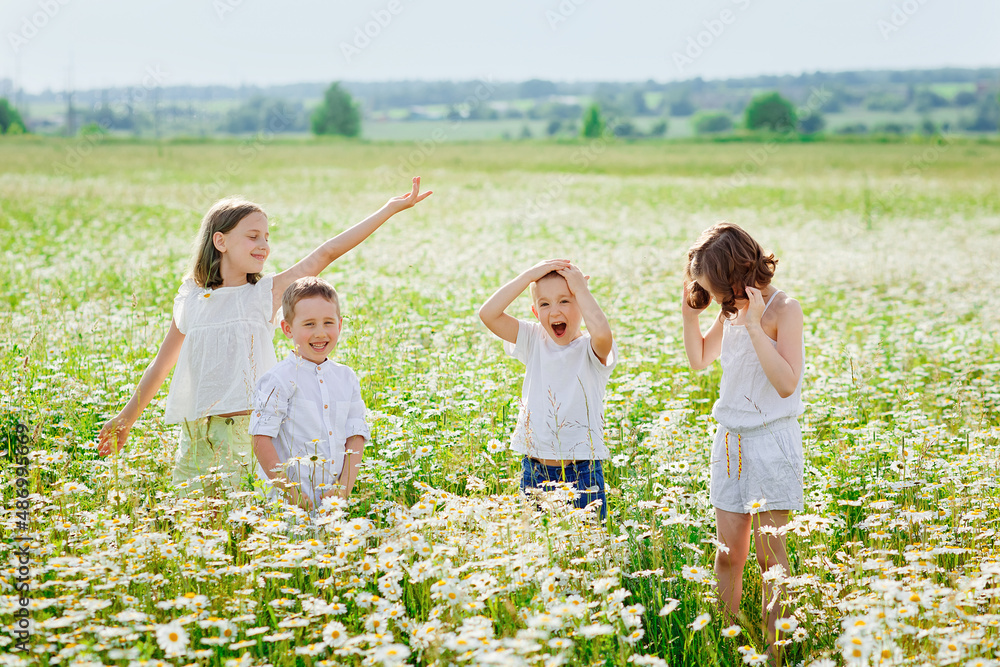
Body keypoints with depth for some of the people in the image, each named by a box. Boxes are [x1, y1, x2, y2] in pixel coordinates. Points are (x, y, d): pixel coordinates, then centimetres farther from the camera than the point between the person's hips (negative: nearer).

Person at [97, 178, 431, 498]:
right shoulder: (190, 301, 8)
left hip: (248, 429, -3)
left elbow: (326, 253, -5)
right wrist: (126, 418, 26)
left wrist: (392, 207, -10)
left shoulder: (265, 293, 1)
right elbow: (161, 365, 20)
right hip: (195, 434, 3)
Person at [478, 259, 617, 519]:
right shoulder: (533, 342, 5)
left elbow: (602, 333, -33)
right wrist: (529, 276, -9)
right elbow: (488, 313, -5)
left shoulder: (591, 350, -7)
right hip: (534, 469, 4)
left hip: (583, 471, -4)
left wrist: (581, 289, -18)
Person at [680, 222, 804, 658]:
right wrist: (690, 313, 7)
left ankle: (773, 642, 6)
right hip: (730, 440, 6)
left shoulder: (784, 310, -13)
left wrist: (755, 326, -26)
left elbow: (787, 383, -21)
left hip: (772, 440, -6)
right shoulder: (732, 310, 8)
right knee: (728, 552, 6)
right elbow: (700, 359, 23)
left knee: (769, 552, -1)